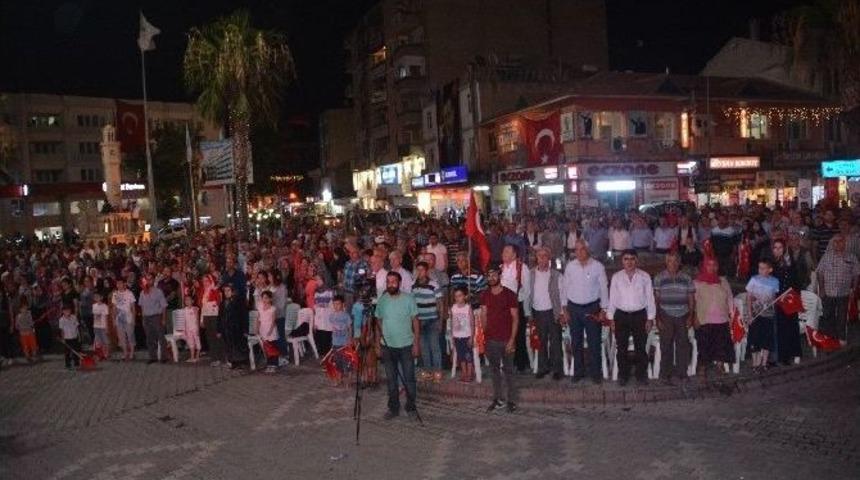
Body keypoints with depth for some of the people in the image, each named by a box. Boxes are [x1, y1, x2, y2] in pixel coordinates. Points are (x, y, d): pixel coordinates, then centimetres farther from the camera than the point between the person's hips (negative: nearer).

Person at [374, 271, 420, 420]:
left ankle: (410, 407, 21)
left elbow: (415, 321, -5)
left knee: (409, 378, 5)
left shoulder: (408, 299, -8)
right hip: (388, 346, 3)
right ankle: (393, 408, 22)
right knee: (391, 379, 10)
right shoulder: (382, 300, 0)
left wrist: (416, 343, -9)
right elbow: (379, 321, 7)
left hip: (406, 345, -2)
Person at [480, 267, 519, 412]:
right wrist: (484, 334, 4)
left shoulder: (509, 294, -6)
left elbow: (515, 318, -6)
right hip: (491, 339, 4)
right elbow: (484, 315, 12)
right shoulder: (485, 295, 7)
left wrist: (512, 339, -12)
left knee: (508, 370, 2)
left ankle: (511, 400, 11)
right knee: (494, 369, 10)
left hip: (506, 339, -4)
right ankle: (498, 399, 20)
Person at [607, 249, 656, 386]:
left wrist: (650, 318, 0)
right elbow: (612, 299, 5)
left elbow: (650, 298, 2)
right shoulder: (616, 277, 2)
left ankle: (641, 375, 19)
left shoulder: (644, 277, -1)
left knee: (640, 348, 5)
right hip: (621, 316, 1)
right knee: (621, 348, 7)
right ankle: (623, 376, 20)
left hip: (640, 316, -1)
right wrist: (610, 318, 3)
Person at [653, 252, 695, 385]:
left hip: (682, 317, 2)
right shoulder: (659, 278, 0)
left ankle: (682, 373, 19)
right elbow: (656, 299, -1)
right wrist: (658, 319, -5)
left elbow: (691, 299, 10)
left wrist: (690, 316, 2)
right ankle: (665, 375, 8)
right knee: (666, 346, 0)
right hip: (666, 317, -2)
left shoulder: (686, 278, 7)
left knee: (683, 344, 6)